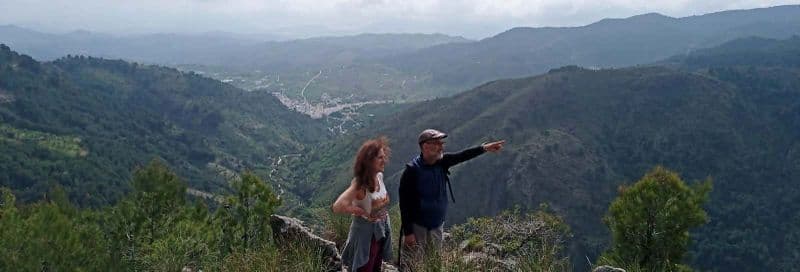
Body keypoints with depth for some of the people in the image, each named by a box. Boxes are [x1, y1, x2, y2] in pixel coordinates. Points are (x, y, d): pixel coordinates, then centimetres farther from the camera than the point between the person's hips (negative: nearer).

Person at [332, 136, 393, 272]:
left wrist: (382, 212, 3)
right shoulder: (360, 184, -26)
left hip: (381, 229, 7)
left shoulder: (379, 176, -3)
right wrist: (363, 212, -25)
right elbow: (338, 206, -38)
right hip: (365, 231, -7)